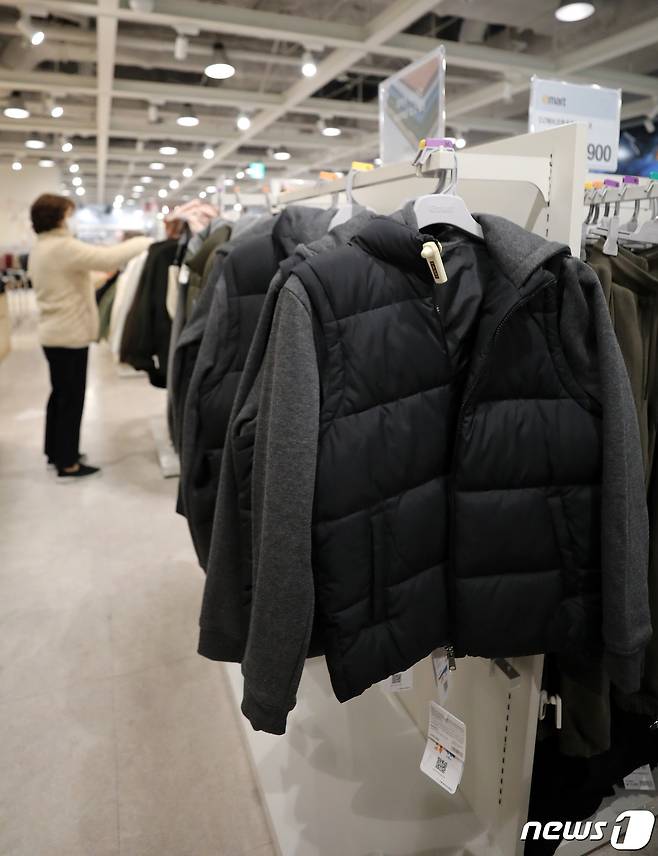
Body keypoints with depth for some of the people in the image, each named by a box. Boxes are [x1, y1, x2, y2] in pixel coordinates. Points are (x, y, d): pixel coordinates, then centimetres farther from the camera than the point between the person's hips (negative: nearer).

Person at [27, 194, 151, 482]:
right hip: (70, 334, -10)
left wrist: (92, 280, 18)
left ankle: (55, 452, 31)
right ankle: (67, 465, 5)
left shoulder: (38, 250, 13)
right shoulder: (63, 247, -19)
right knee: (72, 399, -2)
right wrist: (144, 242, -15)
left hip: (52, 333, 10)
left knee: (60, 394, 19)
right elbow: (110, 258, -26)